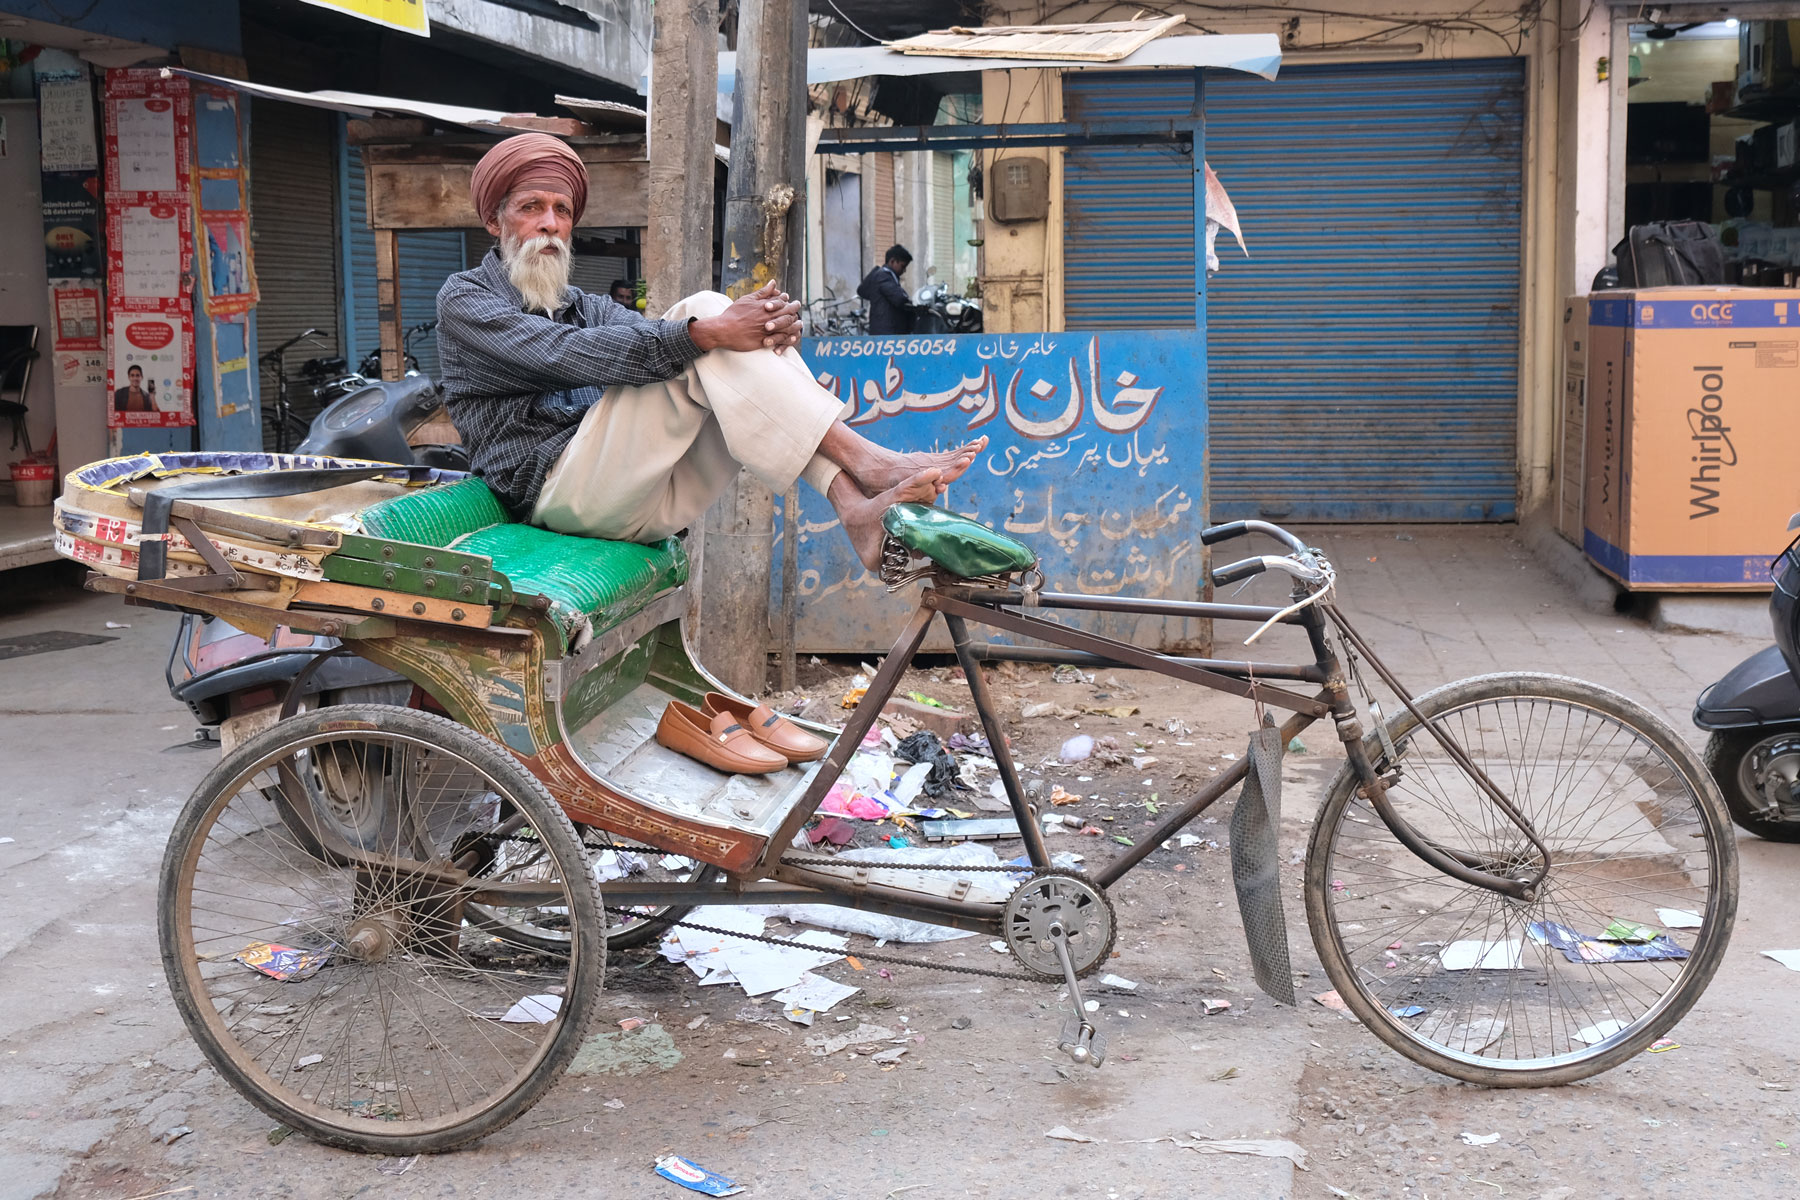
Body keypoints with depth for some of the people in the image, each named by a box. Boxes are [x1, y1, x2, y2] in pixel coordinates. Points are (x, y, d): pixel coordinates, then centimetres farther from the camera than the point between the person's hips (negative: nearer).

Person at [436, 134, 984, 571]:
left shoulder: (589, 308, 27)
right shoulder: (465, 299, 6)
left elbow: (653, 337, 5)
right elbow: (567, 355, -15)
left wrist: (765, 325, -18)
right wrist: (706, 332, -25)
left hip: (642, 491, 6)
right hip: (562, 491, -6)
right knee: (703, 312, -18)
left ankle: (856, 504, -27)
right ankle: (864, 461, -27)